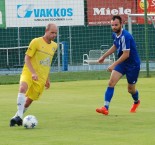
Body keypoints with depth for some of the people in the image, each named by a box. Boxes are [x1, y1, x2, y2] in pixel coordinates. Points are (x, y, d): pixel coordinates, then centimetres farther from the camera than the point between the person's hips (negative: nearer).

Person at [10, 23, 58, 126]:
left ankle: (17, 118, 24)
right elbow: (27, 58, -10)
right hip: (28, 73, -6)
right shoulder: (36, 42, -8)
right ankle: (19, 115, -37)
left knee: (30, 100, 5)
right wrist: (33, 73, -23)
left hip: (41, 78, 6)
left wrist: (47, 79, 22)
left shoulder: (54, 46, 12)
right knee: (23, 88, -33)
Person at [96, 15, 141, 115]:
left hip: (133, 64, -7)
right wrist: (104, 56, 20)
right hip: (122, 63, 7)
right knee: (111, 82, -12)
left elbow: (126, 54, -30)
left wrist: (114, 65, -32)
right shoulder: (115, 34, -2)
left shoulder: (125, 36, -28)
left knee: (131, 89, 9)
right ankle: (106, 108, -18)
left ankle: (136, 101, 44)